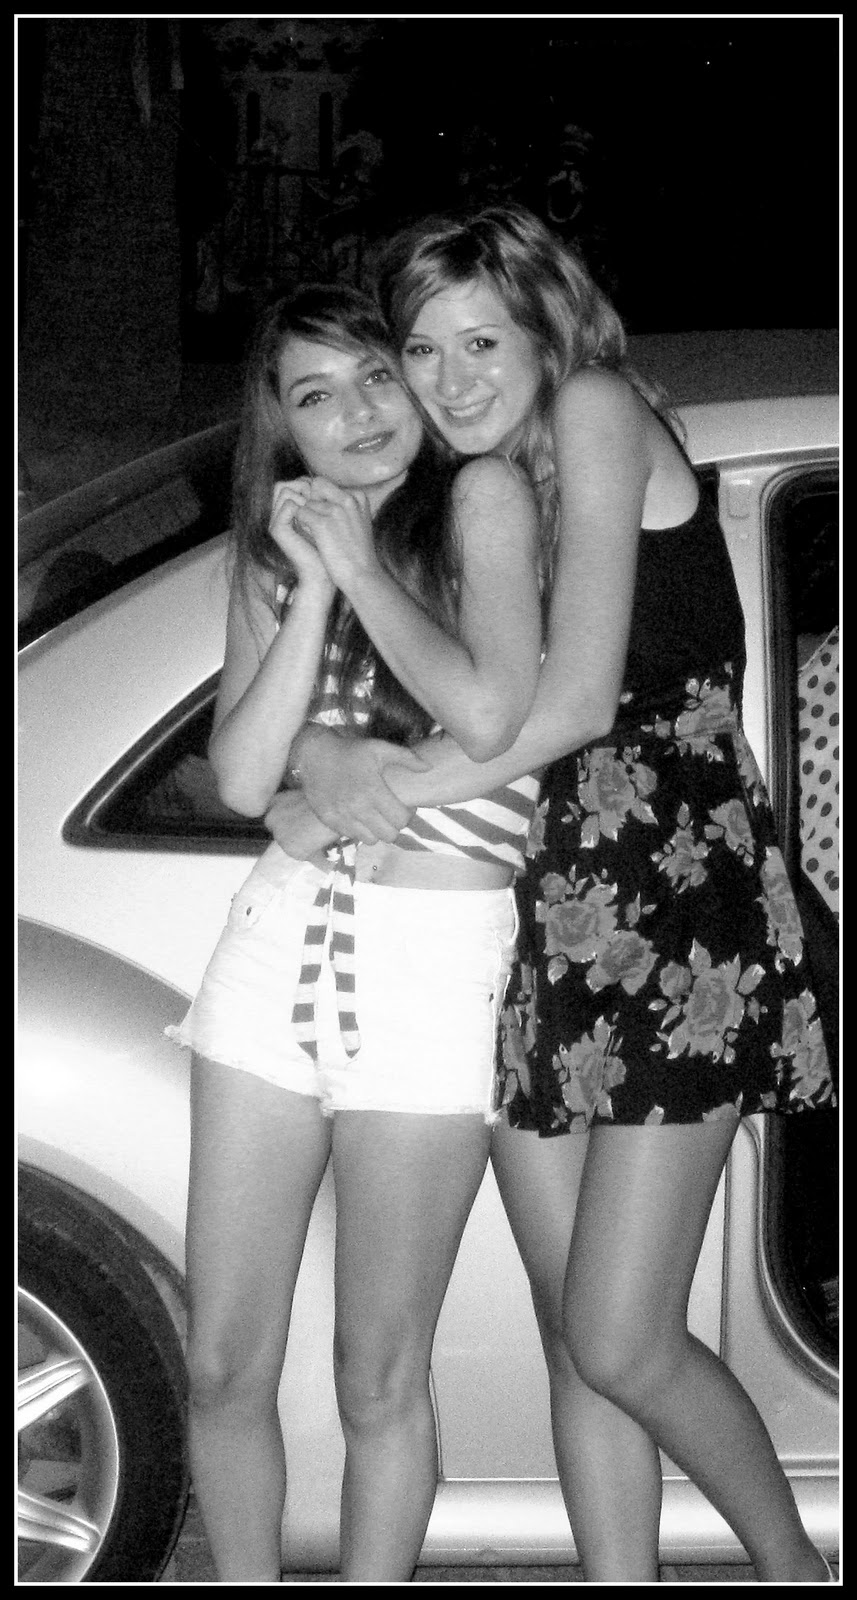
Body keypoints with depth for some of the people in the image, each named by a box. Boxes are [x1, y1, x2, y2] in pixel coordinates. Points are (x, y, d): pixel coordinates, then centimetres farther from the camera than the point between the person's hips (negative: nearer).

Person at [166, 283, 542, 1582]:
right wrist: (312, 584, -5)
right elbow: (243, 779, -1)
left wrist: (362, 566, -7)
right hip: (277, 937, 5)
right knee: (223, 1367, 7)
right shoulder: (276, 558, 12)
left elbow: (487, 717, -17)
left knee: (378, 1379, 4)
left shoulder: (482, 498, -1)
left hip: (437, 956, -4)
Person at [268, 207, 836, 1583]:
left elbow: (576, 699, -16)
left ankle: (793, 1565, 19)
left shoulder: (600, 411, -5)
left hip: (676, 899, -7)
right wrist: (327, 759, -9)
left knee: (623, 1345, -7)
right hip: (534, 910, 7)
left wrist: (390, 794, -9)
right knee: (573, 1339, 8)